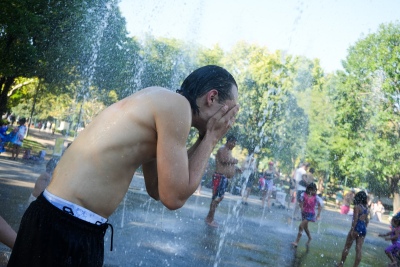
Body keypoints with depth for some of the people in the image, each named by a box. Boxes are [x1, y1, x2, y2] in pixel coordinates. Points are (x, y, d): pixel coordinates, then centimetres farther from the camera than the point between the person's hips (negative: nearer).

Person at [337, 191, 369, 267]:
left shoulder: (357, 206, -10)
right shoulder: (366, 208, 11)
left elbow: (355, 219, -17)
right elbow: (366, 221, 15)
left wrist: (352, 230, -17)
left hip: (357, 228, -6)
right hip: (363, 229, 6)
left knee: (347, 247, 6)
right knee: (359, 249, 6)